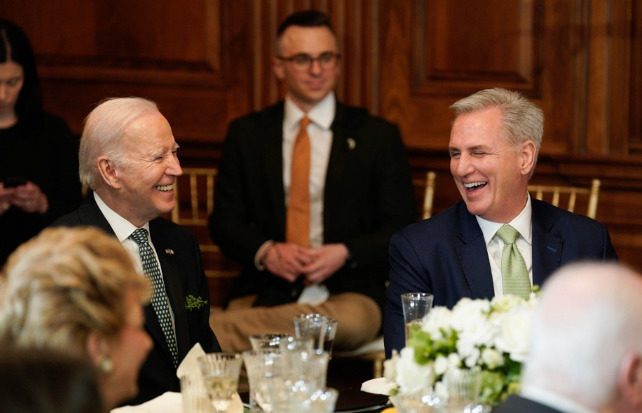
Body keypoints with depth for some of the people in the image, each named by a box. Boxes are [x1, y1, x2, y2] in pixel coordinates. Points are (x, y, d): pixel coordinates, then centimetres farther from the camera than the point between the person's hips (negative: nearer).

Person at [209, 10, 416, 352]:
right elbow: (224, 221, 13)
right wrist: (264, 252, -9)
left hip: (346, 292, 1)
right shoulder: (246, 134, 14)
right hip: (264, 293, -1)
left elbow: (402, 229, 8)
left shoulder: (377, 136, 9)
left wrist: (345, 253, -11)